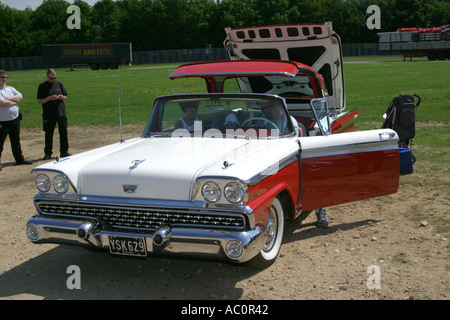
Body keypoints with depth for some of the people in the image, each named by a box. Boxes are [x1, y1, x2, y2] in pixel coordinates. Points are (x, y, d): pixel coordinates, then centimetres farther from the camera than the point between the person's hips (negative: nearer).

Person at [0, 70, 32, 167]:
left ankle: (19, 159, 27)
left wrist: (9, 99, -13)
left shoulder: (10, 89, 14)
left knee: (16, 141, 17)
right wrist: (15, 101, -7)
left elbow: (20, 97, 2)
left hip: (15, 119, 7)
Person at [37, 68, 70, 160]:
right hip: (48, 114, -3)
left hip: (61, 113, 3)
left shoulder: (59, 84, 12)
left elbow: (65, 97, 16)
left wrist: (62, 97, -7)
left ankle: (64, 151, 14)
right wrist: (49, 98, -18)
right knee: (49, 134, 1)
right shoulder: (42, 86, 2)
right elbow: (39, 101, -3)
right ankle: (48, 153, 10)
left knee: (64, 132, 3)